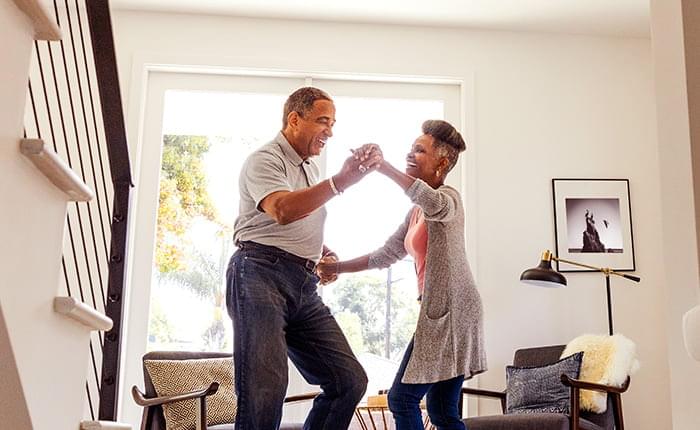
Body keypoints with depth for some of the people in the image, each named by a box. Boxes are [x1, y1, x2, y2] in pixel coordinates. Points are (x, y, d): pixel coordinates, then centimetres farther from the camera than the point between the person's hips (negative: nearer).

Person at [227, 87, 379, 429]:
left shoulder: (311, 168, 26)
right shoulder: (265, 160, -1)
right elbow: (282, 210, -23)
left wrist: (324, 254, 20)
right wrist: (339, 182, -31)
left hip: (304, 286, 8)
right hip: (260, 273, -8)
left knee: (350, 381, 1)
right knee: (265, 386, -21)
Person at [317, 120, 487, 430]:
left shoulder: (448, 197, -9)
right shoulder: (418, 210, 18)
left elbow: (436, 204, -35)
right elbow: (387, 255, 21)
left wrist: (383, 167, -38)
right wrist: (337, 268, 18)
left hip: (449, 310, -9)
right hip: (438, 310, 9)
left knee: (403, 398, -5)